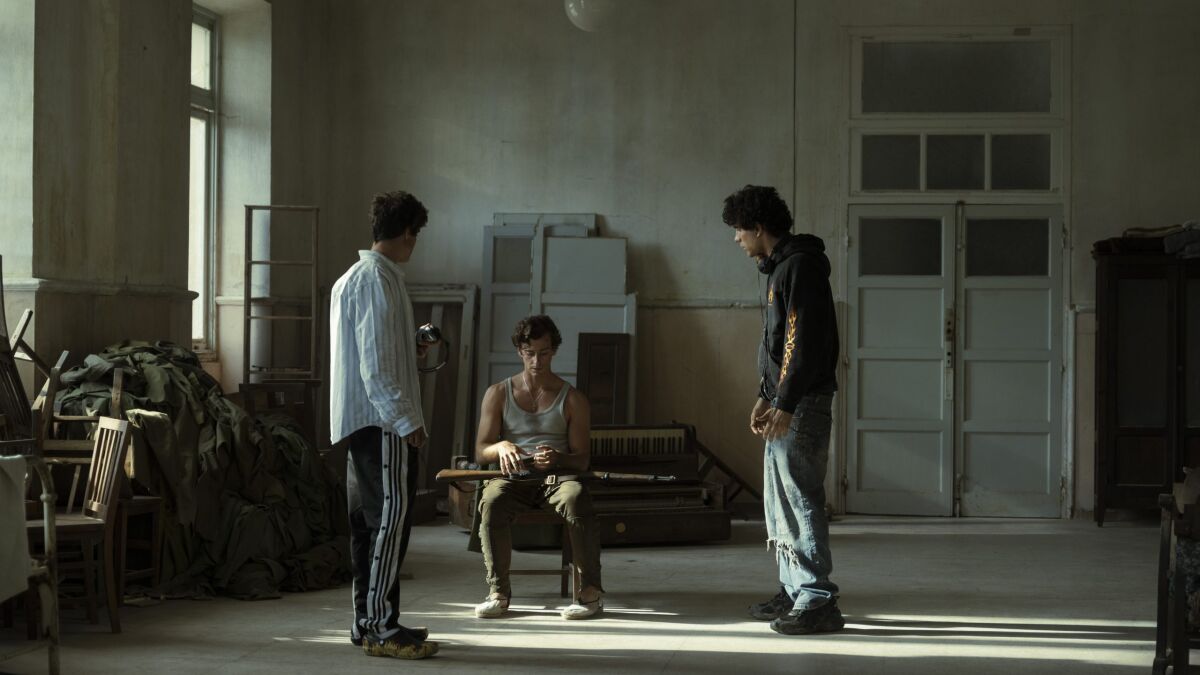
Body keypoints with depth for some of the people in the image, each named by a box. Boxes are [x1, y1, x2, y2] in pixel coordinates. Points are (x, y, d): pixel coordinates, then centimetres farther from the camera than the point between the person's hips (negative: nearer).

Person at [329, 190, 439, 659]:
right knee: (391, 514, -11)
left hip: (359, 420, 11)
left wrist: (412, 348, 29)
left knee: (370, 519, 11)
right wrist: (406, 421, -20)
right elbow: (376, 365, -19)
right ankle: (381, 627, -13)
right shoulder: (379, 280, -13)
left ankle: (367, 621, 15)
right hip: (381, 418, -11)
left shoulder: (351, 278, 18)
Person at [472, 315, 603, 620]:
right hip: (512, 477, 1)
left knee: (577, 498, -37)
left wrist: (557, 458, -19)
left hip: (557, 475, -1)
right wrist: (502, 446, -17)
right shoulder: (498, 394, 11)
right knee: (492, 502, -35)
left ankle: (590, 591, -30)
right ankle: (497, 590, -25)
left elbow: (581, 459, 6)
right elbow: (480, 451, 8)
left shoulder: (572, 399, 9)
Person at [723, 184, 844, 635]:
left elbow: (804, 339, -21)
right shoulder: (780, 266, 17)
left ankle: (818, 602, -9)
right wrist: (767, 396, 20)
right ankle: (793, 593, 22)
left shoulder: (801, 265, -14)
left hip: (803, 405, -11)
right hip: (785, 404, 11)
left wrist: (784, 404, -22)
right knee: (779, 501, 15)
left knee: (800, 499, -11)